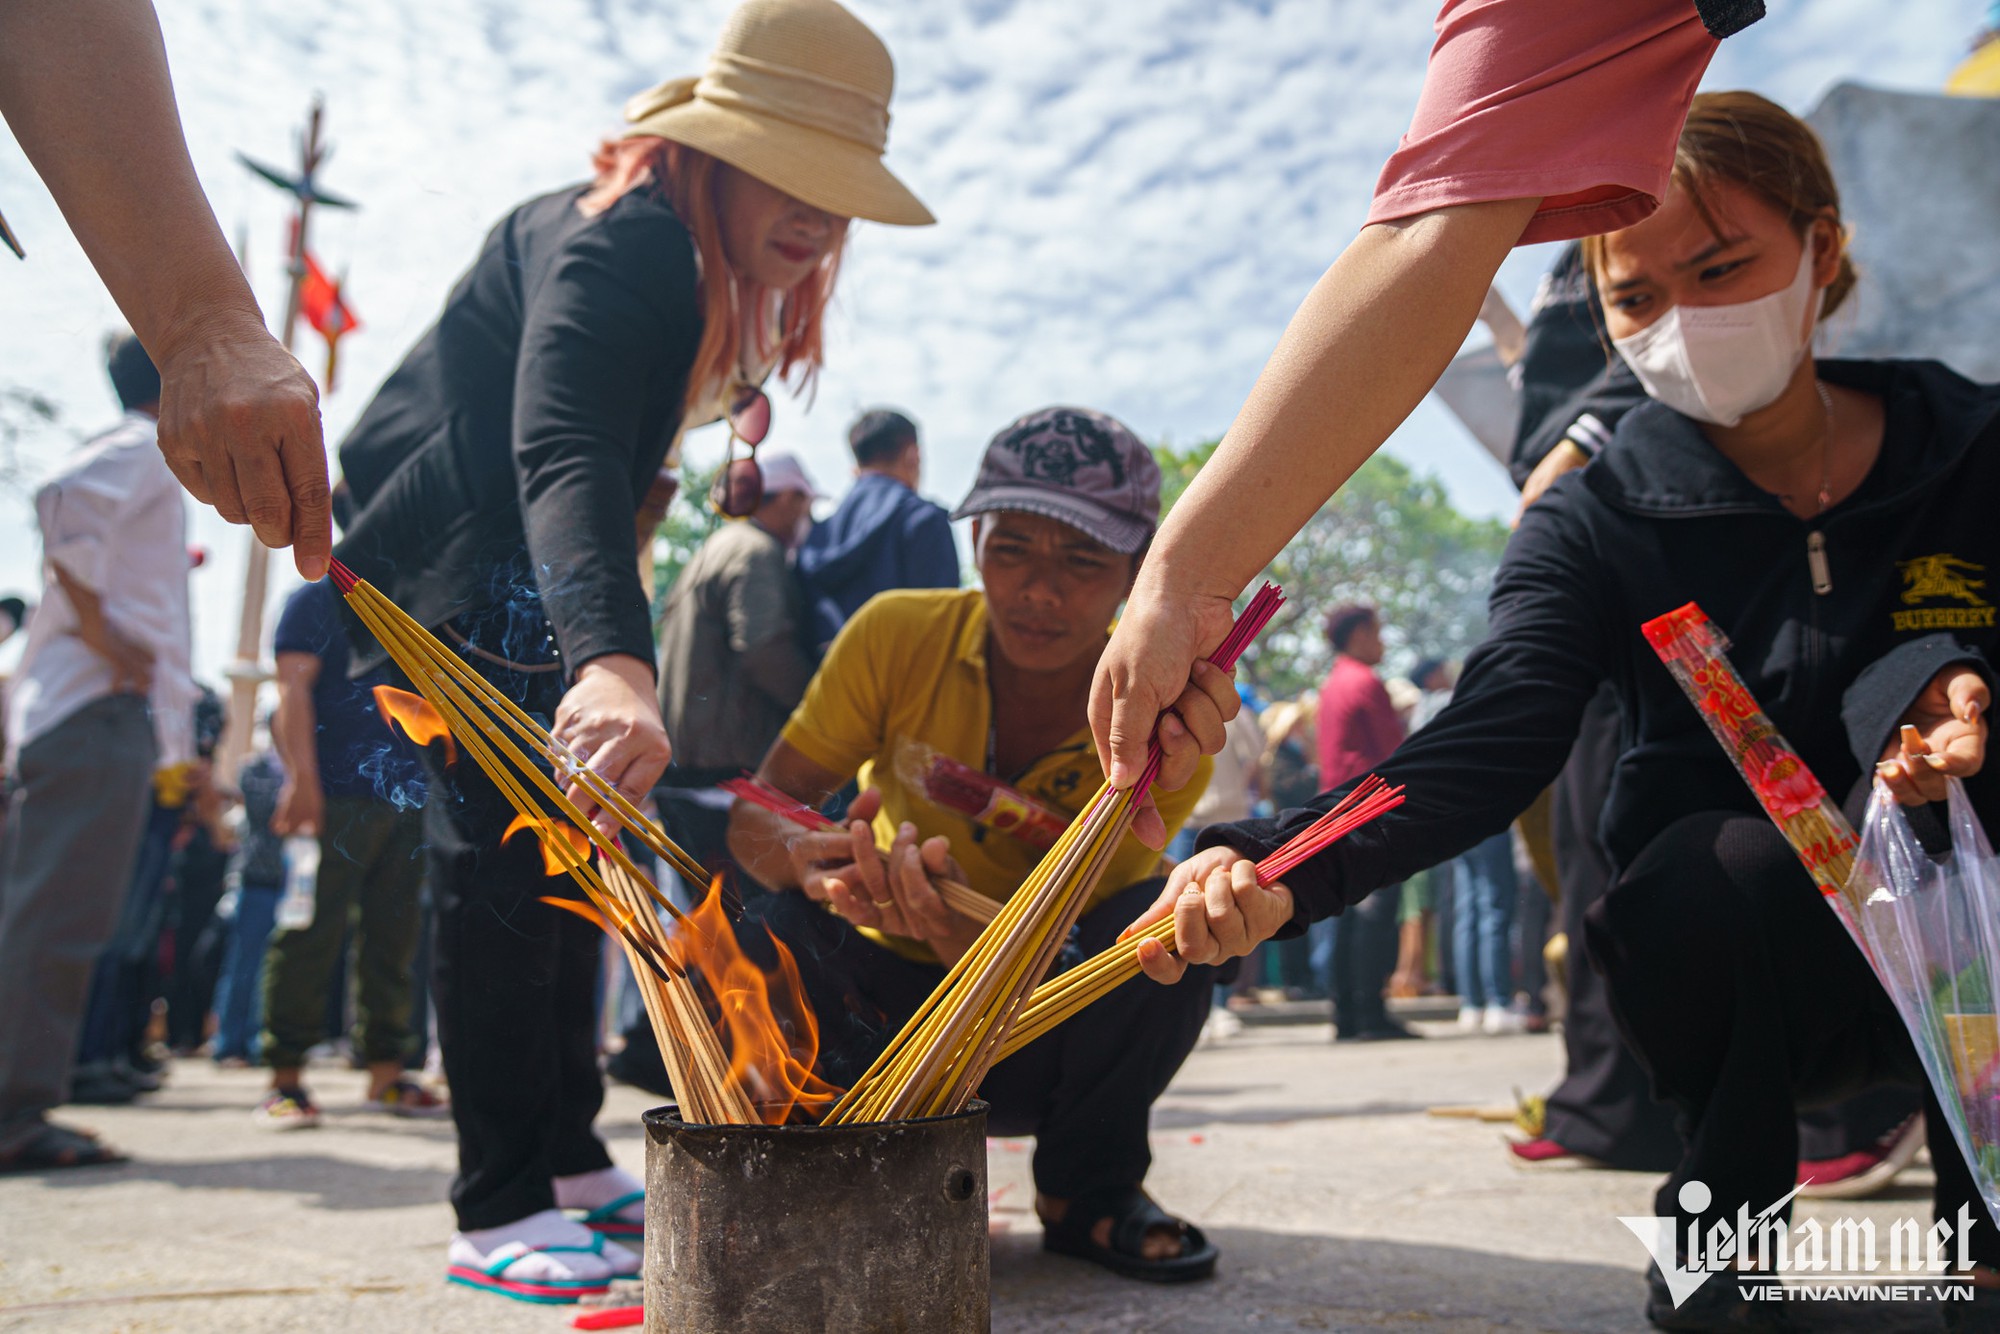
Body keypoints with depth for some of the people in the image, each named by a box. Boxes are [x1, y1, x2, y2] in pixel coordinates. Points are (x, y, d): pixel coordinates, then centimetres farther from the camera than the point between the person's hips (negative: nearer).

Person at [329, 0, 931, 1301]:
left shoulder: (719, 261, 3)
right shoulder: (616, 246, -28)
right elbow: (563, 457, -46)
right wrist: (616, 662, -60)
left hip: (533, 582, 10)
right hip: (454, 560, -10)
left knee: (565, 849, 10)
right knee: (506, 854, -13)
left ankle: (571, 1160, 20)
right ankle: (500, 1214, -4)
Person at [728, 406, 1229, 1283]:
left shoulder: (1162, 719, -19)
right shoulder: (899, 636, -16)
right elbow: (758, 812, -14)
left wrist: (956, 924, -46)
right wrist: (811, 861, -39)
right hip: (883, 1007, 1)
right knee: (770, 936, -30)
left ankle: (1087, 1192, -3)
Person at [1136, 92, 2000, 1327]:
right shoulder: (1598, 519, -10)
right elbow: (1492, 742, -26)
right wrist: (1281, 866, -44)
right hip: (1723, 972, -2)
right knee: (1733, 865, -36)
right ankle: (1727, 1209, -2)